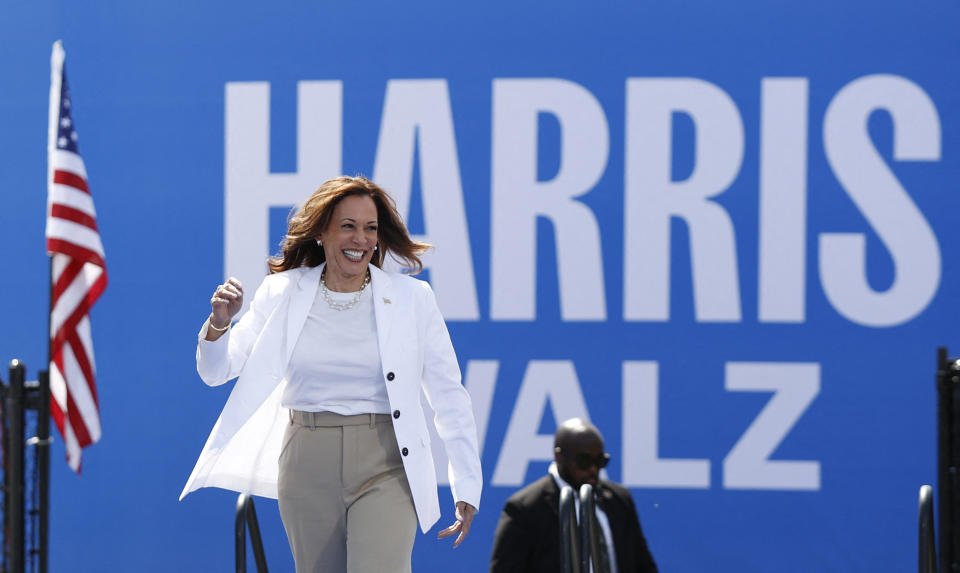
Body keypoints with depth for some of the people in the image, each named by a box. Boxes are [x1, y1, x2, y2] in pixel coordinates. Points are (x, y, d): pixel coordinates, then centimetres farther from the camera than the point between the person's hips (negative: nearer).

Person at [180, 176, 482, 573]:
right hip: (308, 466, 3)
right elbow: (217, 371, 7)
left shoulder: (411, 299, 0)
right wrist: (219, 323, -15)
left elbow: (448, 395, 4)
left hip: (385, 469, -2)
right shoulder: (282, 294, 5)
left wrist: (467, 485, 1)